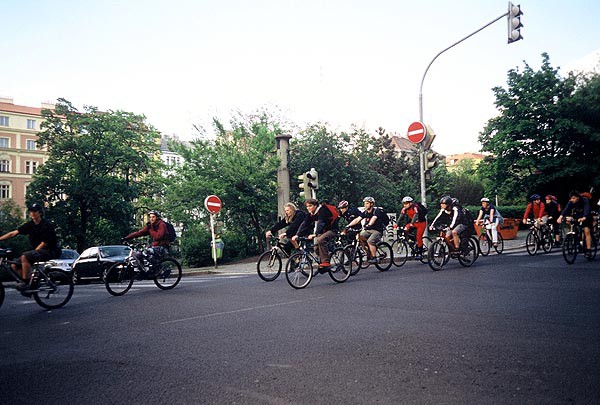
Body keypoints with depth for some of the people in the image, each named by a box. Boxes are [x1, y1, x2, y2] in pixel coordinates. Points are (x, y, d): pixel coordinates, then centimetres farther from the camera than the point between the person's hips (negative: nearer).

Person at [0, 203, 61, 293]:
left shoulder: (47, 225, -12)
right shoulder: (30, 225, 8)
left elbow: (44, 243, -13)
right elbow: (13, 233, 5)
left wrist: (33, 253, -16)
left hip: (50, 251, -8)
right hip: (37, 251, 8)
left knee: (24, 257, -30)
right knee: (14, 265, -1)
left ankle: (26, 283, -22)